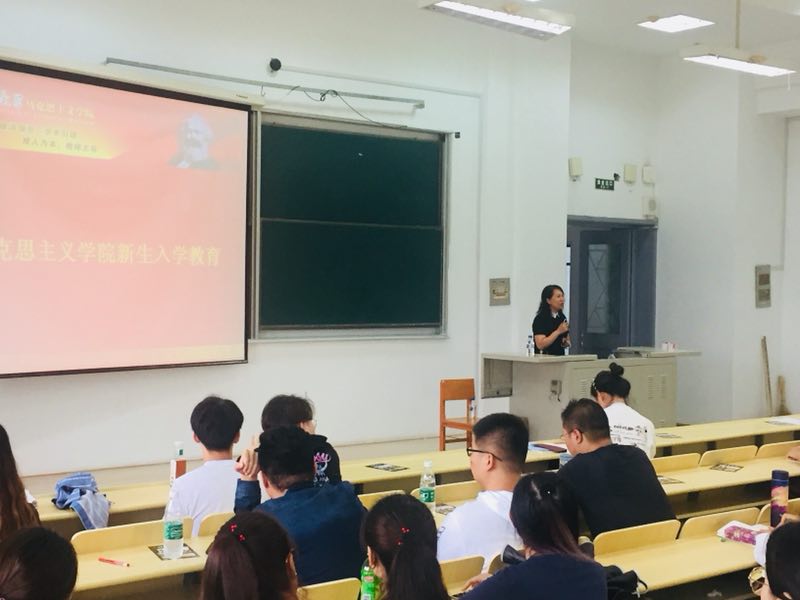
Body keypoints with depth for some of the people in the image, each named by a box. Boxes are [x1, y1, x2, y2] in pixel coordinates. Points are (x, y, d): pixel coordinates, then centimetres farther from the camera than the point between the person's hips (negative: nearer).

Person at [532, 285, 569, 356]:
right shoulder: (540, 319, -10)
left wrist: (566, 343, -1)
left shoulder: (562, 318, 11)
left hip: (560, 356, 6)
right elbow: (540, 345, -19)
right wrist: (558, 331, -19)